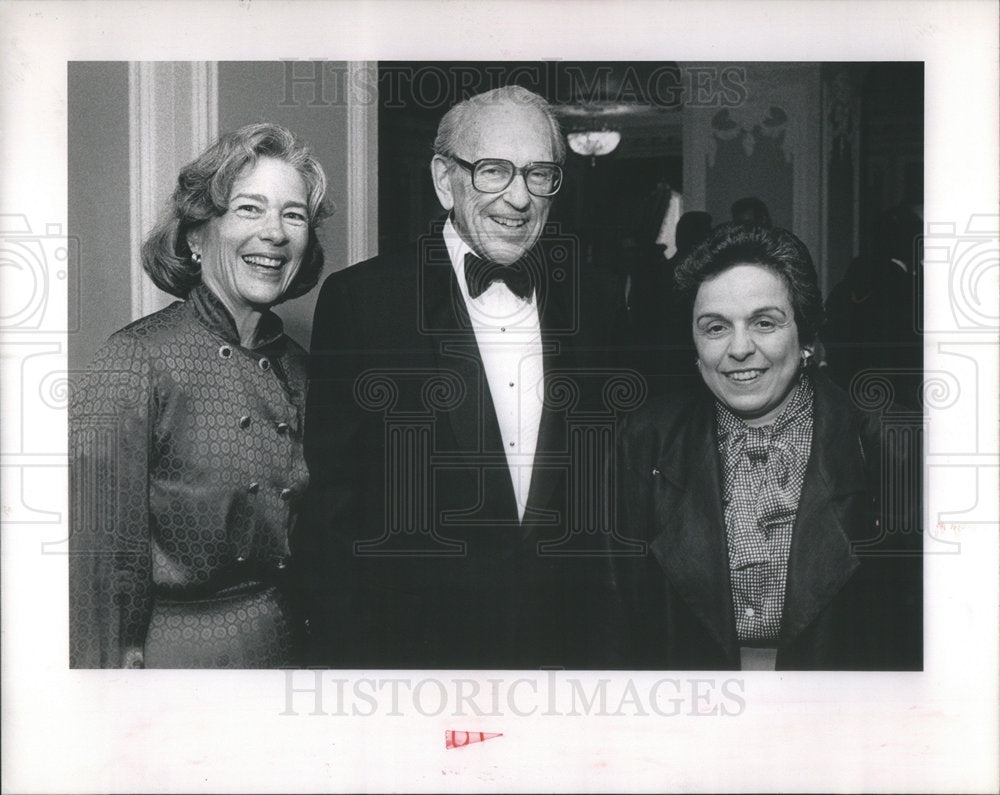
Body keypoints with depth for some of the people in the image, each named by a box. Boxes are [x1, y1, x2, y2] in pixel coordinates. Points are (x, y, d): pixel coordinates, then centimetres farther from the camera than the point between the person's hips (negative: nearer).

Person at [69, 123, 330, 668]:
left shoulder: (295, 367, 4)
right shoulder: (136, 360, -14)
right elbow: (98, 557, -14)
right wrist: (112, 664, -15)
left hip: (287, 644, 6)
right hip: (177, 654, -6)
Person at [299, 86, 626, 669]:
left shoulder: (596, 311, 3)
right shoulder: (357, 301, -7)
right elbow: (329, 506, -8)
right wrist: (346, 659, -13)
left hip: (570, 642, 3)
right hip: (412, 646, -3)